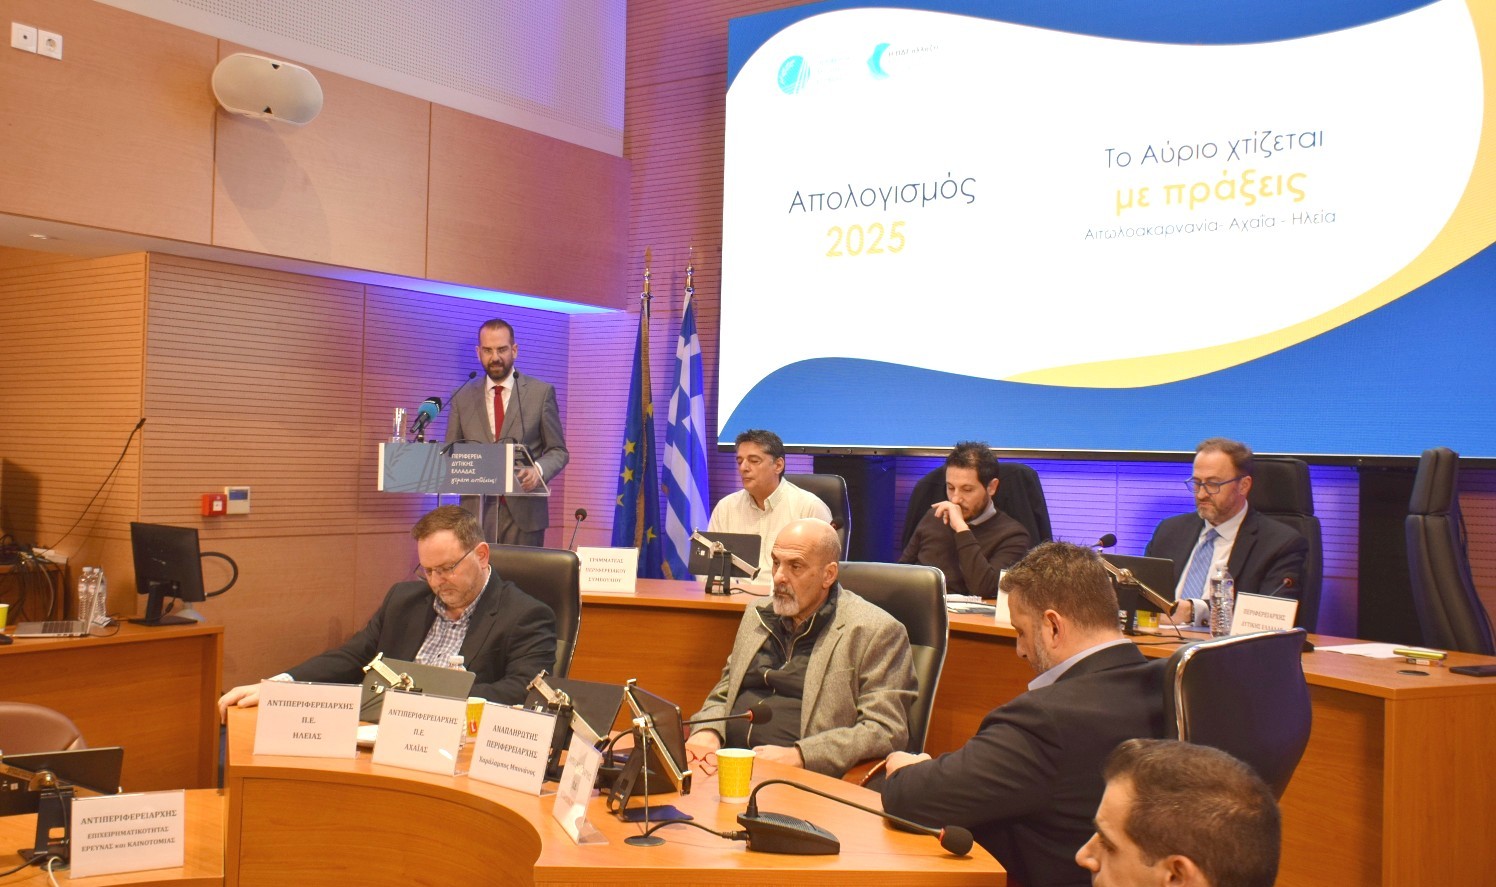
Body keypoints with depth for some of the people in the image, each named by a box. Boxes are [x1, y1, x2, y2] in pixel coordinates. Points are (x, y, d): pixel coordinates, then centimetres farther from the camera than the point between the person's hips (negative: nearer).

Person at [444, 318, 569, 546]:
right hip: (476, 511, 2)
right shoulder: (462, 397, 10)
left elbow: (558, 450, 6)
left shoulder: (541, 393, 4)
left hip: (523, 512, -1)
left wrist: (539, 469, -15)